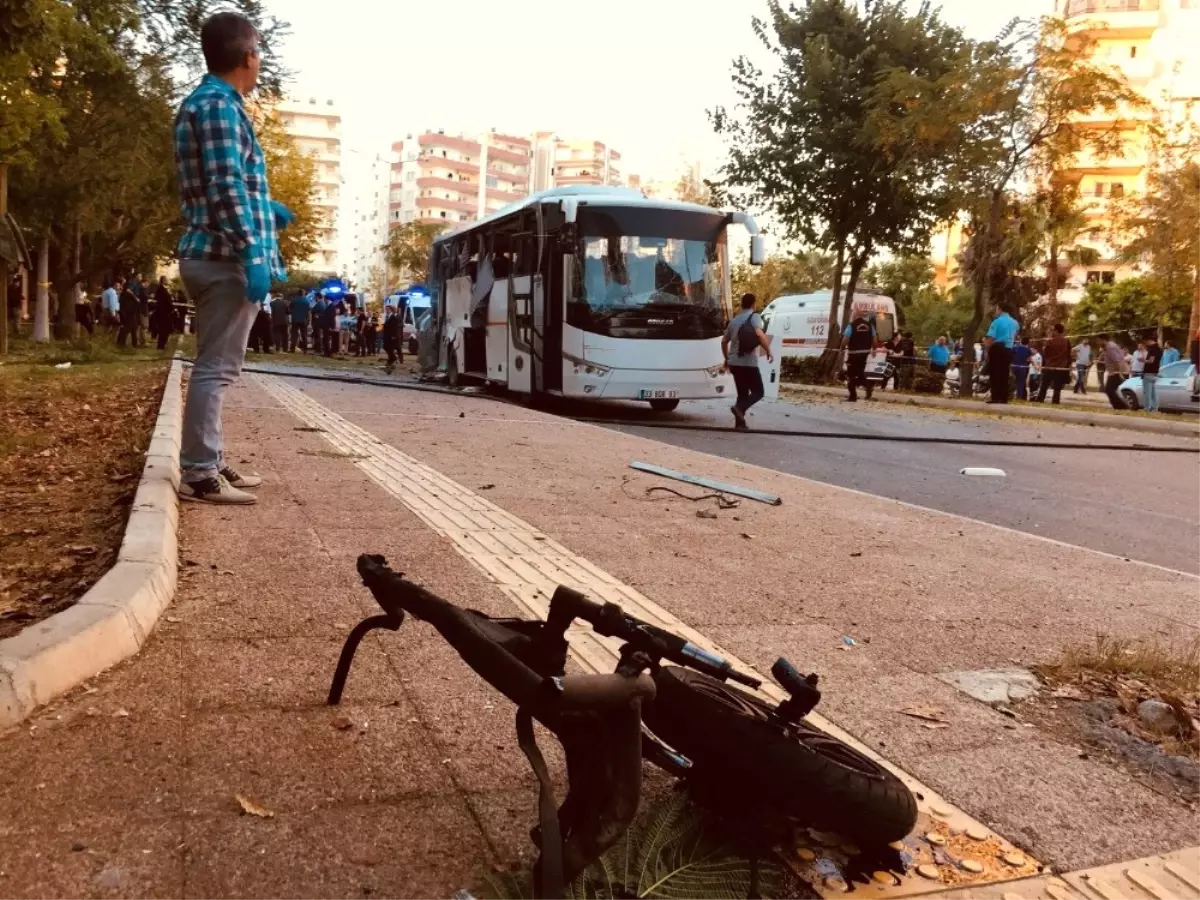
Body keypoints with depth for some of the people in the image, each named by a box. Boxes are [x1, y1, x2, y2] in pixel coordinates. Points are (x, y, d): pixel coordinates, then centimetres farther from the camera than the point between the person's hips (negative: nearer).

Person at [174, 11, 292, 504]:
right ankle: (199, 474, -4)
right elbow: (226, 185, -20)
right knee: (216, 367, -8)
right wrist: (252, 252, -23)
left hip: (213, 254, 10)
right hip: (226, 257, -10)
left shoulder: (203, 102, 21)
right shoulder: (220, 104, -11)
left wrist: (264, 208, 37)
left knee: (215, 365, 15)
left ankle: (208, 462, 22)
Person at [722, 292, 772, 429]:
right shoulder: (754, 317, -4)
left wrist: (727, 358, 35)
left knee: (742, 393, 14)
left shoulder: (734, 320, 16)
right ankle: (740, 408, -20)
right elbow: (760, 334, -23)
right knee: (758, 392, 3)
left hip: (734, 363, 7)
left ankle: (740, 422, 7)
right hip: (748, 363, -7)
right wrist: (769, 351, -15)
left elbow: (724, 341, 23)